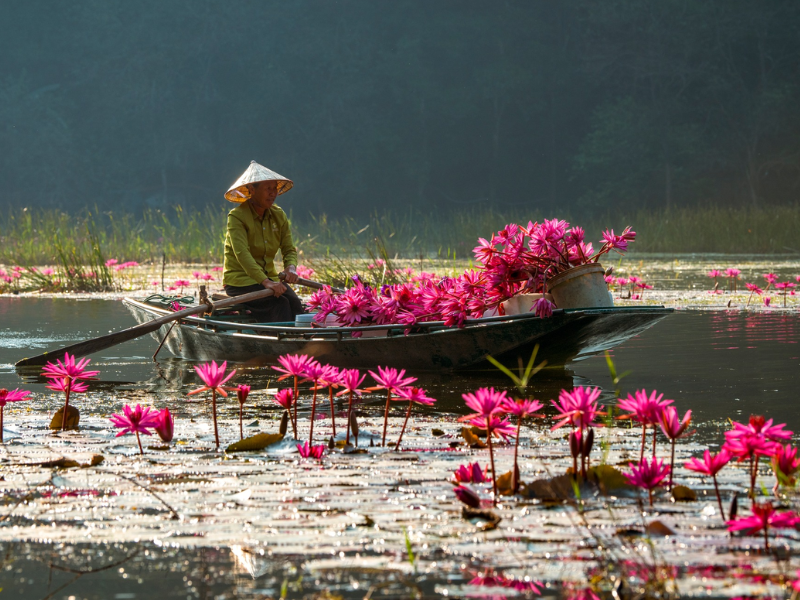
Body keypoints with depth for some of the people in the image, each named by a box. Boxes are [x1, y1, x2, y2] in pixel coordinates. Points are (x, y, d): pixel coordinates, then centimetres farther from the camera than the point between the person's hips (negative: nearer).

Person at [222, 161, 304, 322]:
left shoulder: (279, 216, 8)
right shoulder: (237, 217, -12)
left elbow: (289, 249, 9)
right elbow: (242, 253, -25)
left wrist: (291, 267, -17)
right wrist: (265, 282, -38)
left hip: (269, 277, 6)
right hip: (240, 280, -6)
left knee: (294, 302, -24)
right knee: (279, 304, -30)